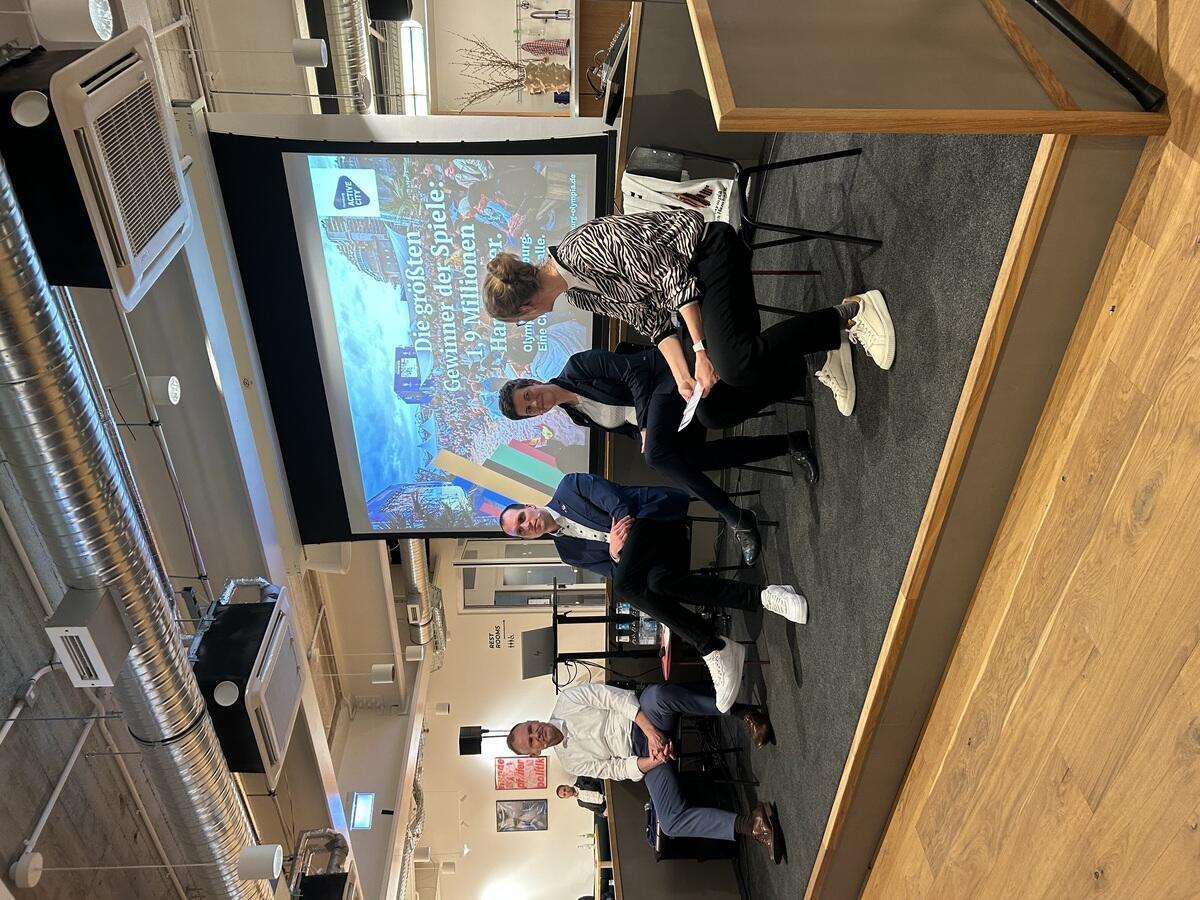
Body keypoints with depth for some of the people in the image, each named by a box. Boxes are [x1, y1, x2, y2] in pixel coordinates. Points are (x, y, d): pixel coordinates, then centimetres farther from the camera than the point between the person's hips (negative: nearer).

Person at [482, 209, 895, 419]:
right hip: (692, 279, 9)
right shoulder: (575, 294, 5)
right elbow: (651, 320, 8)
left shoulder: (584, 247, -25)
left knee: (733, 366, -26)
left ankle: (849, 313, -14)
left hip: (707, 249, -9)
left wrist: (700, 350, -20)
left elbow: (670, 274, -23)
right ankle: (826, 352, 9)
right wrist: (682, 374, 2)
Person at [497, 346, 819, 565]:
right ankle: (789, 443, -18)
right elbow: (626, 427, 16)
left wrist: (645, 420, -16)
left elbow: (631, 370, -10)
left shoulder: (576, 367, -6)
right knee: (688, 458, -23)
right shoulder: (580, 417, 15)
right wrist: (642, 432, -8)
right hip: (648, 415, 6)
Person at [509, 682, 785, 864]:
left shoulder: (566, 701, 0)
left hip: (645, 720, -1)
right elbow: (617, 769, 1)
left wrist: (650, 732, -22)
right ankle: (749, 824, -23)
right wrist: (651, 761, -18)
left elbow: (617, 697, -10)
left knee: (656, 693, -40)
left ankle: (739, 711, -32)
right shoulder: (570, 761, 7)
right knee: (670, 821, -25)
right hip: (642, 755, 2)